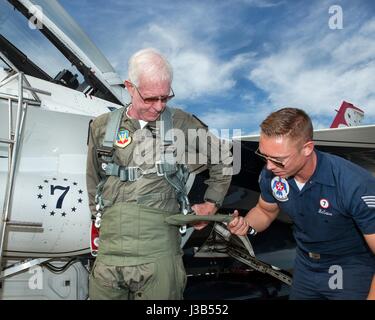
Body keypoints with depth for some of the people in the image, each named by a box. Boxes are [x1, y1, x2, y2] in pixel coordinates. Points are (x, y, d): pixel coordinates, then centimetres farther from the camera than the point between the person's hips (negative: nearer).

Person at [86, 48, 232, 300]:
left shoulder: (182, 124, 2)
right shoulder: (102, 127, 9)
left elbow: (223, 160, 14)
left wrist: (211, 204, 14)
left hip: (159, 253, -2)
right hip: (110, 249, 2)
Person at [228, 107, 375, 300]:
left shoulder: (356, 185, -32)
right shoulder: (270, 174, -17)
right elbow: (265, 211, 4)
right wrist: (245, 225, -16)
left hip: (351, 269, -4)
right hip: (305, 266, 5)